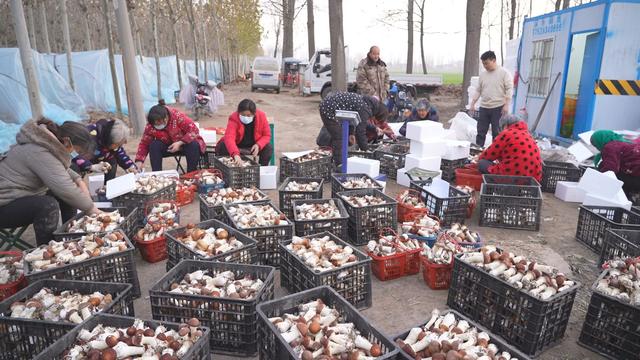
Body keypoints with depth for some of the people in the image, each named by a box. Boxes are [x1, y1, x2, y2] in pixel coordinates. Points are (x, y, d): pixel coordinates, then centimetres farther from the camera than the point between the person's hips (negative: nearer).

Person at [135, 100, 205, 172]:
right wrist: (139, 161, -20)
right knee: (154, 145, -23)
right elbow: (144, 144, -8)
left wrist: (180, 143, -33)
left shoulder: (178, 117, -30)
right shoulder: (150, 126, -17)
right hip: (169, 146, 3)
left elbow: (194, 131, -26)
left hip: (186, 143, -3)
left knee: (194, 145, -34)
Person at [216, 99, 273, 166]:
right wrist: (235, 154, -59)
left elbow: (267, 135, -8)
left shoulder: (261, 116, -18)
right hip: (237, 147, -1)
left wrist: (258, 145, -29)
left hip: (253, 146, 2)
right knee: (221, 147, -27)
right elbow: (229, 138, -41)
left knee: (268, 148, -25)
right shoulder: (234, 118, -26)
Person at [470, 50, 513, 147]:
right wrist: (473, 103, 7)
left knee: (497, 132, 0)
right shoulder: (482, 74, 12)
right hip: (484, 107, 5)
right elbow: (478, 91, 16)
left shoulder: (504, 73, -4)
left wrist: (506, 105, -15)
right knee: (481, 131, 7)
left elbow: (509, 89, -8)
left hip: (498, 108, -5)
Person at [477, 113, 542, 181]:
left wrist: (480, 158, 24)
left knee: (482, 163, 4)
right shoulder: (528, 135, 18)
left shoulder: (506, 134, -4)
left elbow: (490, 154, 4)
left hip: (510, 176, -8)